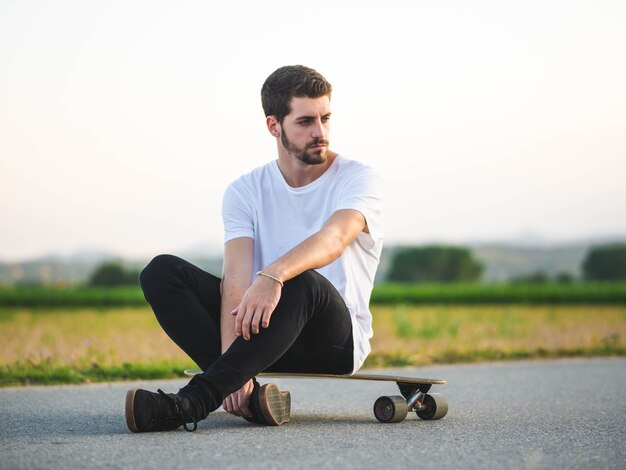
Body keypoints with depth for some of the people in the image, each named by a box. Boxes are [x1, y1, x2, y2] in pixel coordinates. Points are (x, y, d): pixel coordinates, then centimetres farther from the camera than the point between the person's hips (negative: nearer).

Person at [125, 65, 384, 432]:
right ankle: (248, 393, -32)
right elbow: (236, 278, -10)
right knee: (162, 272, -16)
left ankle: (192, 401, -43)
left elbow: (334, 238, -28)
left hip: (335, 339, -4)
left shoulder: (358, 179, -5)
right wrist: (231, 352, -28)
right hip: (261, 336, 4)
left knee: (302, 281, -38)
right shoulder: (245, 192, 5)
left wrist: (273, 276, -49)